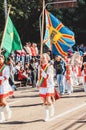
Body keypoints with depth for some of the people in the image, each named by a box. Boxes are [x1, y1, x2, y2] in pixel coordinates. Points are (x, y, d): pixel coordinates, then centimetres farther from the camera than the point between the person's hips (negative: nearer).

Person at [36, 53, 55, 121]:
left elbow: (49, 76, -16)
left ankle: (52, 108, 20)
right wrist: (38, 84, 16)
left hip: (49, 85, -5)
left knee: (48, 100, -13)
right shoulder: (40, 66, 7)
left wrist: (43, 72, -25)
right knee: (44, 101, 7)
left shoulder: (50, 66, -10)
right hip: (42, 86, 5)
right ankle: (47, 115, 17)